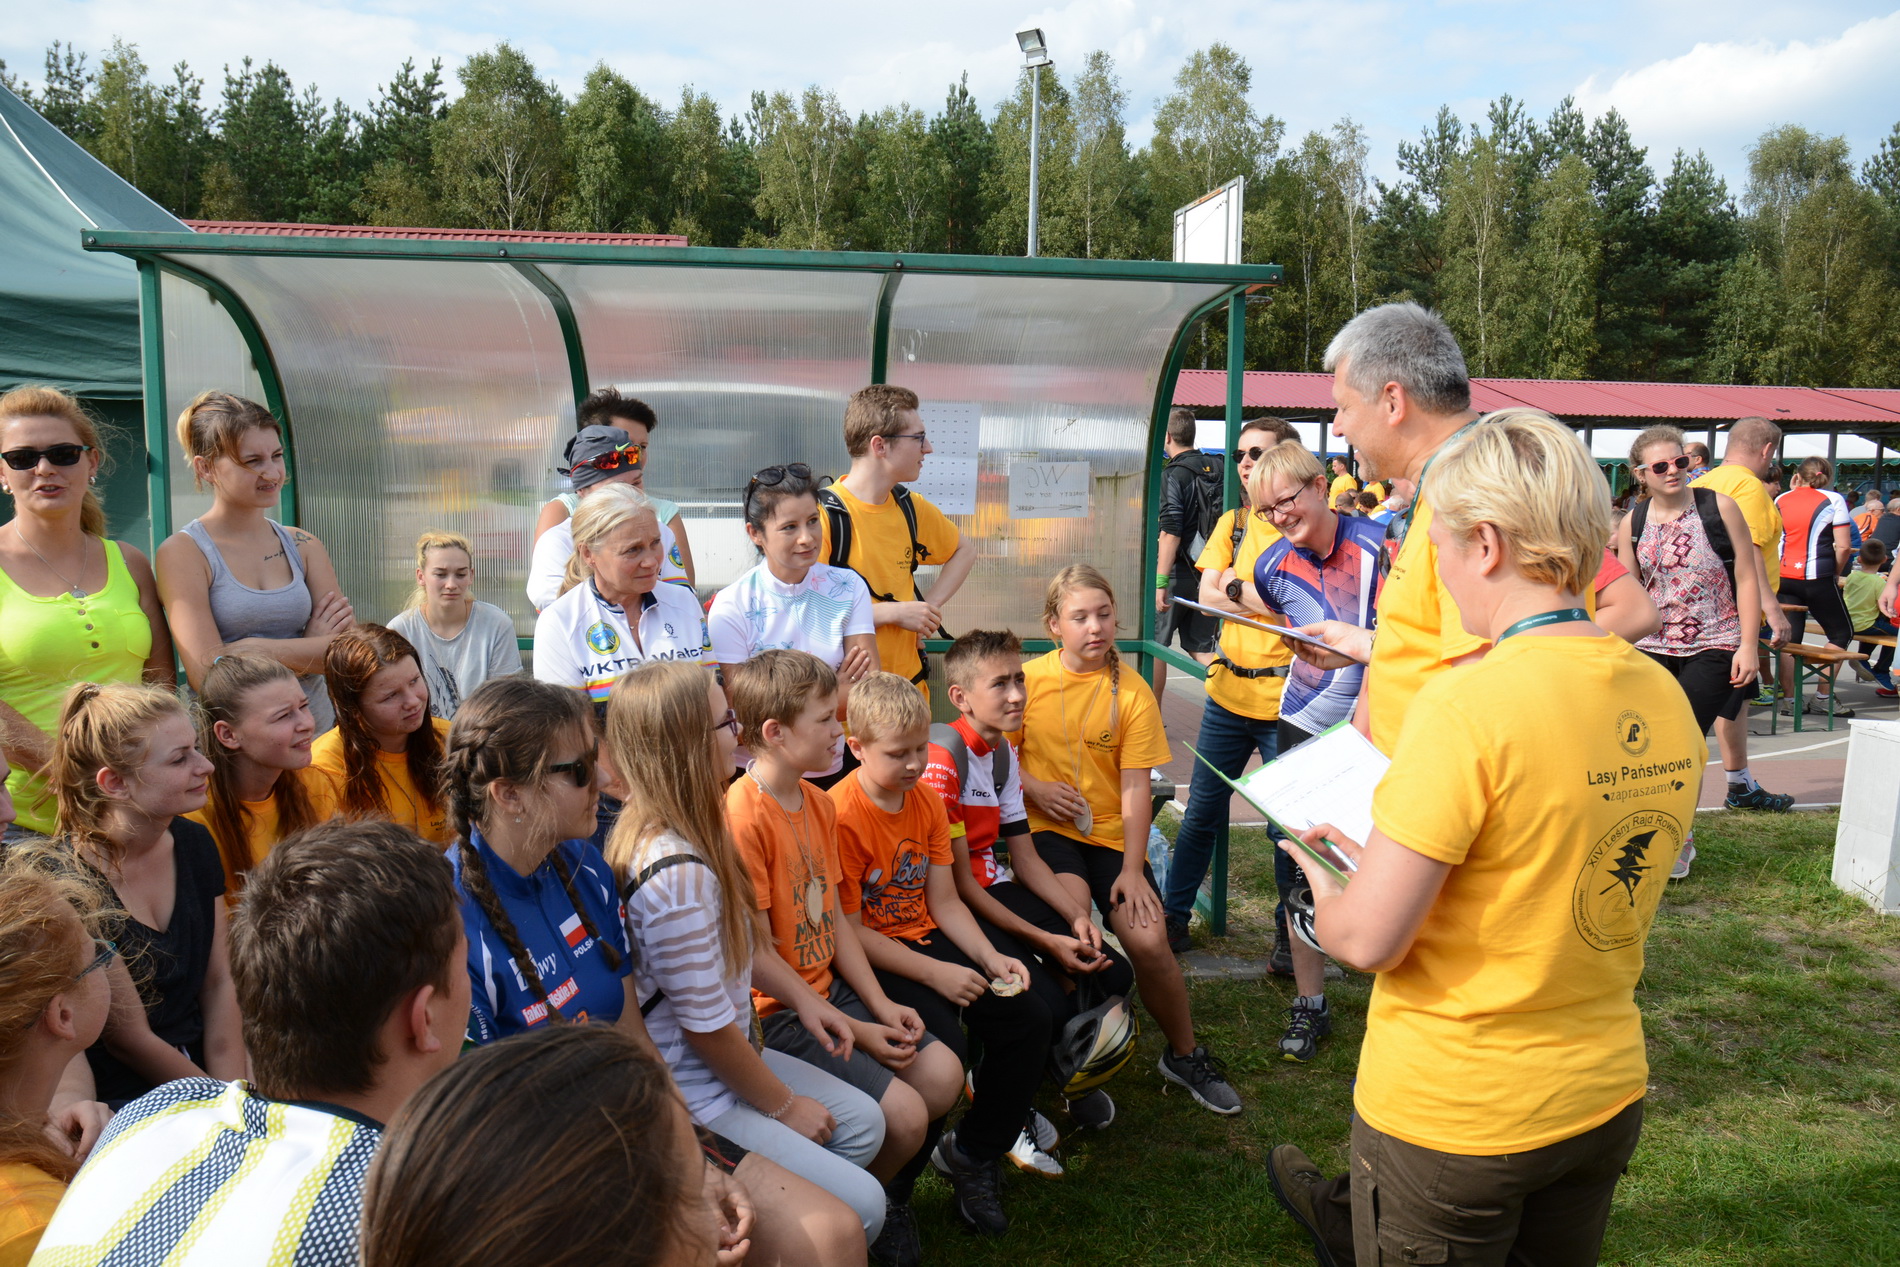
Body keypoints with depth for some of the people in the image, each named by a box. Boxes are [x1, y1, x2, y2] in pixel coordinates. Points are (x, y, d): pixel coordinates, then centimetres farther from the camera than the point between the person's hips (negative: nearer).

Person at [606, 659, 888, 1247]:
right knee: (861, 1205, -9)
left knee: (863, 1120, 14)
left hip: (727, 1053, 10)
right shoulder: (678, 873, -32)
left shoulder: (687, 830, -1)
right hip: (689, 1096, -10)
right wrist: (784, 1105, -8)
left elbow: (741, 941, 14)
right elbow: (706, 1026, -23)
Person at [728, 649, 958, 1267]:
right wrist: (854, 1031, -15)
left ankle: (890, 1197, 23)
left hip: (831, 989, 9)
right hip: (778, 1012, -9)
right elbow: (759, 956, -19)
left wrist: (881, 1004, -1)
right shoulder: (743, 816, -22)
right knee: (904, 1113, -16)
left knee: (943, 1073, -2)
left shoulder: (819, 803, 7)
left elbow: (835, 920, 10)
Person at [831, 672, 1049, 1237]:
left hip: (925, 938, 8)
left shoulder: (927, 801, 5)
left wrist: (991, 957, -9)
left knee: (1028, 1015, -5)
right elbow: (848, 933, -19)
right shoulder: (841, 815, -20)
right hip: (867, 959, -8)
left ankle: (974, 1154, 12)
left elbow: (945, 902, 6)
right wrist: (935, 974, -21)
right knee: (943, 1044, -28)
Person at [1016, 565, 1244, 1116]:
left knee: (1149, 940, -17)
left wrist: (1132, 868, -12)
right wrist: (1034, 789, -10)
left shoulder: (1132, 693, -2)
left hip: (1111, 833, 1)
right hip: (1046, 828, 0)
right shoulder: (1029, 679, -1)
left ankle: (1184, 1054, 12)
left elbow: (1135, 788, -5)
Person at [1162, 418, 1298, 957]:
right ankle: (1172, 917, 23)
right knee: (1201, 814, 11)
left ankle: (1292, 933, 22)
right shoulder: (1232, 523, 11)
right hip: (1228, 693, 4)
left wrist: (1239, 589, -13)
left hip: (1286, 701, -4)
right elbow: (1209, 595, 1)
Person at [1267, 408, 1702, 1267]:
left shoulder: (1470, 703, -26)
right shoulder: (1666, 700, -4)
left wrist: (1326, 894, -2)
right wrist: (1381, 854, 13)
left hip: (1451, 1115, -6)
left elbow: (1369, 938, -24)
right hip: (1606, 1096, 6)